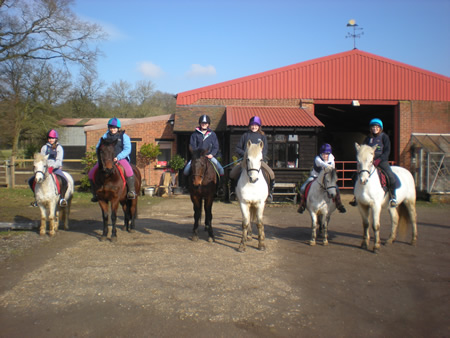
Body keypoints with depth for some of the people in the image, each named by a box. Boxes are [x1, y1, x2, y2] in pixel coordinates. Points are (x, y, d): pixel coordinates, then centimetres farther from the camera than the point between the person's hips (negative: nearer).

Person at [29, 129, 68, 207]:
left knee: (64, 180, -32)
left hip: (56, 168, -3)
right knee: (31, 181, -8)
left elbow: (59, 160, -9)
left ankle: (62, 198, -17)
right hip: (45, 168, 4)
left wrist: (52, 167, -25)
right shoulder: (44, 147, 10)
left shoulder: (59, 148, 2)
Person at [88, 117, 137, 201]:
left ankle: (131, 191, -20)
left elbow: (127, 149, -5)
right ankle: (95, 194, 7)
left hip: (121, 159, -3)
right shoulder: (105, 136, 15)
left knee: (129, 171, -34)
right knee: (91, 174, -9)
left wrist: (118, 157, -19)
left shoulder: (124, 136, 6)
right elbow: (98, 147, 12)